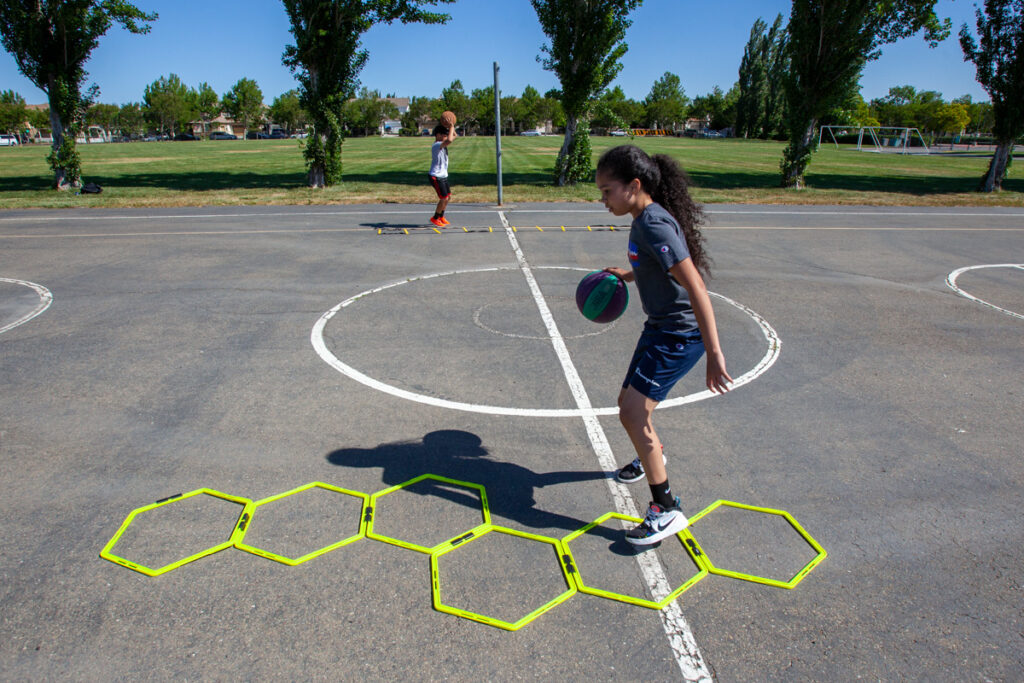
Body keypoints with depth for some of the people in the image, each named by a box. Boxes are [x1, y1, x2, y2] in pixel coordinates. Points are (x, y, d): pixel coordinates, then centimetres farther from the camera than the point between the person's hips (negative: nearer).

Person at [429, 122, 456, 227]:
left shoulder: (442, 144, 10)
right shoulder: (436, 145, -20)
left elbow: (454, 136, 20)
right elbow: (449, 140, -37)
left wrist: (451, 128, 2)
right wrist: (451, 127, -24)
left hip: (443, 176, 10)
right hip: (436, 177, -10)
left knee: (448, 196, 16)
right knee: (444, 198, -8)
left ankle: (441, 216, 31)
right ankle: (435, 218, 9)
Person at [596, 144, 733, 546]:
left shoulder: (654, 226, -24)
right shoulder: (644, 219, 5)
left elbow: (696, 288, -29)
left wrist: (715, 355, -31)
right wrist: (628, 275, 16)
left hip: (681, 335, -10)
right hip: (660, 328, 10)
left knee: (633, 413, -13)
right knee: (628, 404, 19)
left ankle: (667, 510, 0)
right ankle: (652, 456, 51)